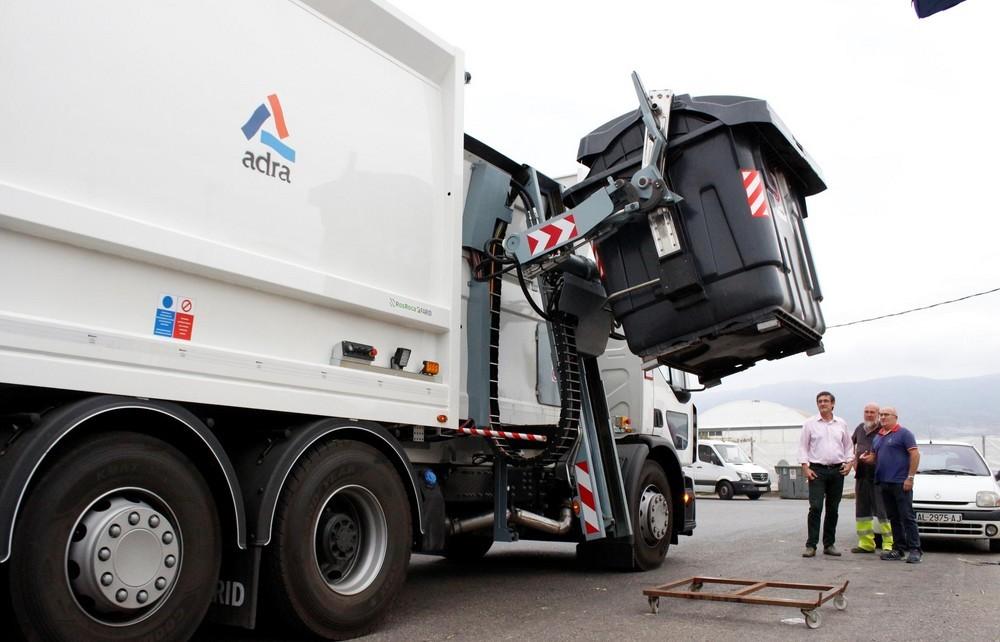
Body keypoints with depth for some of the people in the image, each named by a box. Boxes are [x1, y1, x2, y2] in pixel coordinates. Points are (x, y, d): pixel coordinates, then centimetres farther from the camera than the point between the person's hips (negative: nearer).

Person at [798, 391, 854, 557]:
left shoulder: (842, 424, 10)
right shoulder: (810, 423, 2)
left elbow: (848, 446, 16)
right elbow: (803, 446, 1)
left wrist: (849, 462, 1)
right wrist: (805, 467, -8)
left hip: (837, 470, 3)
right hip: (817, 470, -3)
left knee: (833, 509, 8)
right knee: (815, 508, -10)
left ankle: (829, 544, 17)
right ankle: (811, 545, -9)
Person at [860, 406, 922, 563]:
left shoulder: (903, 433, -3)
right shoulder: (878, 437, 18)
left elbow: (915, 454, -10)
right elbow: (874, 456, 25)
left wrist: (910, 477, -16)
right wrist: (867, 459, 0)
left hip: (900, 483, -7)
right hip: (884, 483, 7)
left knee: (907, 517, -6)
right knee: (893, 518, 10)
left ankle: (914, 550, -2)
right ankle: (898, 549, 14)